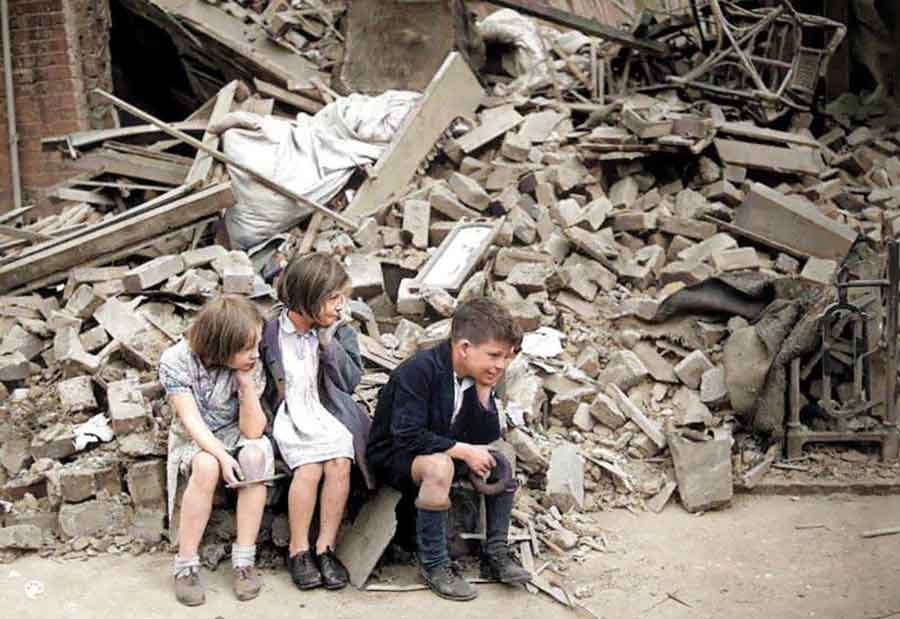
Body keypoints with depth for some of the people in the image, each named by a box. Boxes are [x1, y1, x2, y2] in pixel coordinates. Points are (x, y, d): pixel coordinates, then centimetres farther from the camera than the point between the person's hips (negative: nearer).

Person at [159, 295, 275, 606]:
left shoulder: (251, 367, -13)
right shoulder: (176, 361, -19)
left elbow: (252, 431, -17)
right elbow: (191, 419, -22)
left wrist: (247, 383, -28)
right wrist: (222, 455, -36)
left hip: (233, 436, 2)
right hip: (194, 441, -2)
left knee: (257, 454, -33)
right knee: (206, 466, -36)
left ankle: (244, 559, -25)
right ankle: (186, 566, -25)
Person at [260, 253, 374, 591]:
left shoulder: (341, 333, 6)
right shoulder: (269, 332, 1)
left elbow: (350, 381, -4)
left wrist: (327, 339, -10)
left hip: (329, 417, 2)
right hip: (288, 418, -2)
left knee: (340, 461, -27)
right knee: (310, 467, -28)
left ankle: (325, 547, -15)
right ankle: (298, 550, -13)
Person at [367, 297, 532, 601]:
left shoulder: (478, 377, -3)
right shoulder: (419, 371, -26)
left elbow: (488, 439, -4)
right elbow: (408, 437, -31)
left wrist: (484, 392, -17)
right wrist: (463, 451, -29)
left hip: (442, 451, 8)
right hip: (394, 457, -8)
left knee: (503, 459, -6)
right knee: (439, 466, -37)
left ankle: (495, 553, 3)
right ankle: (433, 564, -24)